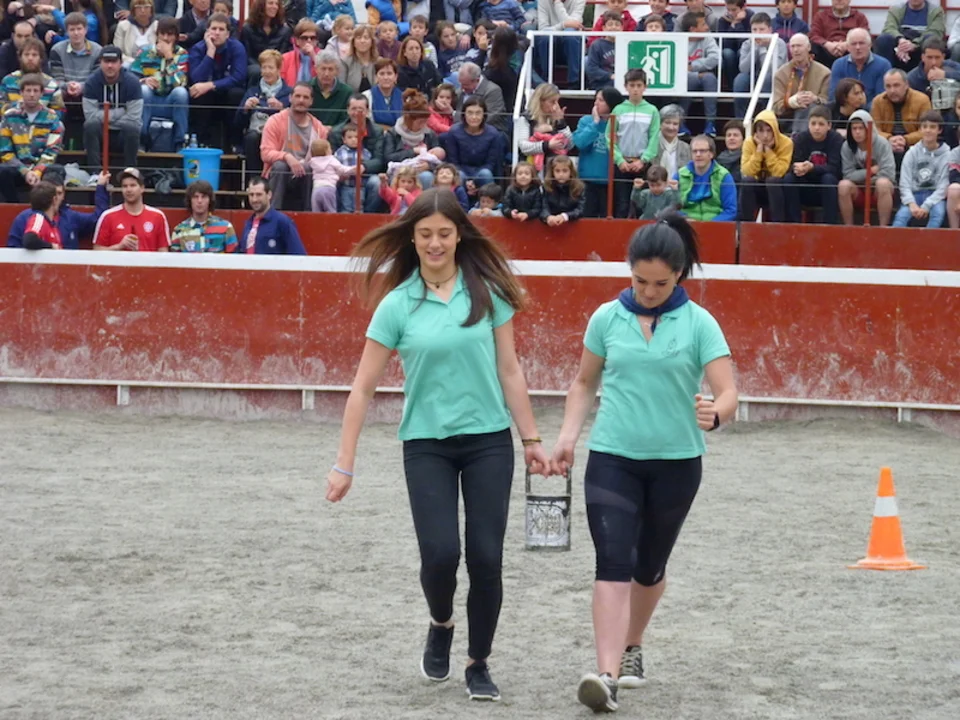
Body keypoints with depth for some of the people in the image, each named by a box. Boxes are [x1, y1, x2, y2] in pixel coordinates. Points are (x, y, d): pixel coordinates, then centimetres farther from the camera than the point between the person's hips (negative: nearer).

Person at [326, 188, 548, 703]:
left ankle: (478, 663, 17)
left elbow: (509, 371, 6)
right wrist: (344, 465, -4)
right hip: (426, 446, -1)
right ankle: (440, 625, 22)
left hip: (488, 441, 1)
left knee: (486, 557, -3)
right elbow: (363, 388, -1)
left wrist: (531, 439, 5)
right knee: (440, 554, -13)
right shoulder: (397, 304, -4)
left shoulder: (487, 292, -1)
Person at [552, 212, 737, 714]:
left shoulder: (699, 324, -5)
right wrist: (568, 437, 3)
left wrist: (715, 414, -33)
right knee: (613, 562, -14)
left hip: (676, 463, 0)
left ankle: (632, 648, 40)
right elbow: (585, 383, 14)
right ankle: (607, 674, -22)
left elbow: (727, 393, -11)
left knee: (649, 566, 16)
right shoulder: (607, 318, 1)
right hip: (612, 459, 0)